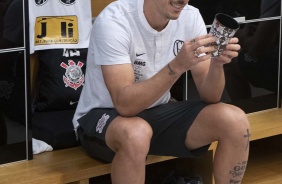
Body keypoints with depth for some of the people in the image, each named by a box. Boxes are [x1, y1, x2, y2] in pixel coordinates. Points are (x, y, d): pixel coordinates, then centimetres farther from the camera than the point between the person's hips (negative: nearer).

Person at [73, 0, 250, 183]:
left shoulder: (190, 17, -9)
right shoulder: (113, 20, -25)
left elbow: (209, 96, -9)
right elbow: (125, 104, -33)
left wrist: (217, 63, -29)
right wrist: (178, 65, -42)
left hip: (156, 113, 5)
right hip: (102, 117, -5)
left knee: (235, 122, -15)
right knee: (136, 133, -39)